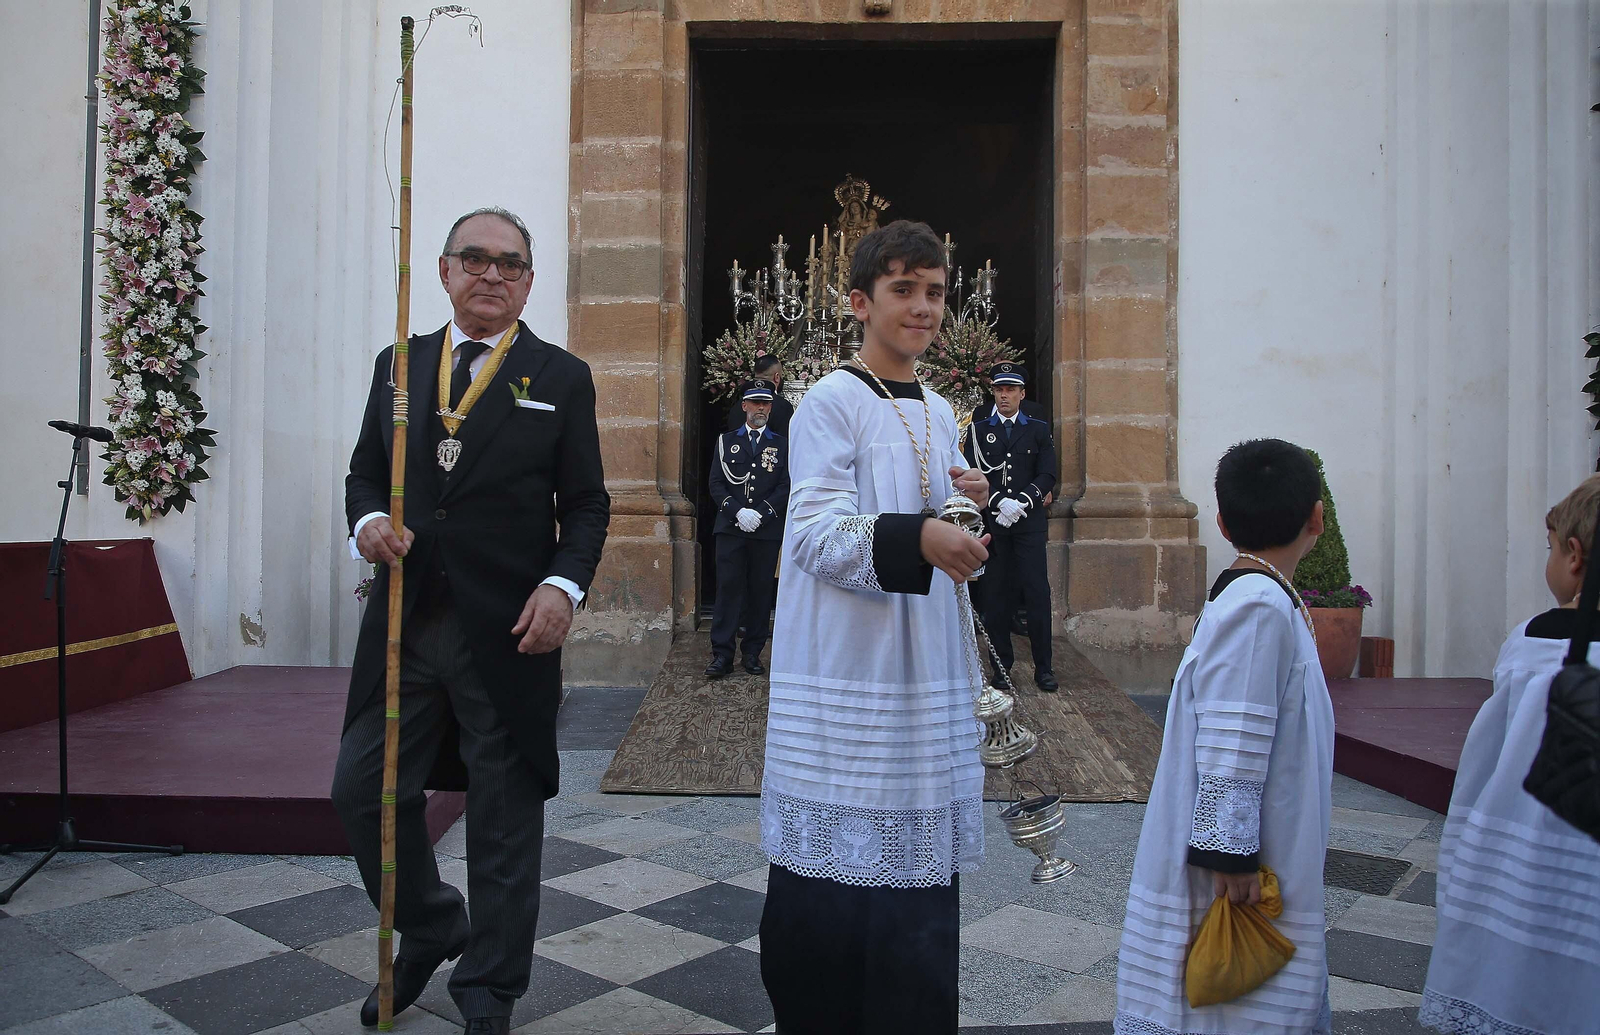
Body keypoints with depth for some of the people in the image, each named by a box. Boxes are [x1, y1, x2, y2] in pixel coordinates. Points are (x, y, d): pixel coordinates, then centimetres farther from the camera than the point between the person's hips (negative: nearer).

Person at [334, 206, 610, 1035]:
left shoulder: (561, 378, 2)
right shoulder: (398, 365, 12)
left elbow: (585, 503, 0)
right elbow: (365, 471, 16)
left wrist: (563, 584, -15)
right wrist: (367, 521, -6)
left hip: (508, 630, -3)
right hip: (406, 620, 4)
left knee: (504, 813, 6)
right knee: (363, 789, 8)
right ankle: (430, 931, 36)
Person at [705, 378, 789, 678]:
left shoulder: (782, 445, 11)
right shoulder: (726, 441, 12)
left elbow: (786, 487, 2)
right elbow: (716, 484, 4)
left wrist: (760, 513, -12)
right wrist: (737, 512, -11)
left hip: (767, 530, 0)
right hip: (730, 529, 0)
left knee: (761, 591, 3)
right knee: (728, 588, -4)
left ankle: (753, 653, 12)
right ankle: (722, 654, -1)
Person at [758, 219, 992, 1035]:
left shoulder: (938, 413, 14)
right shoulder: (831, 402, -6)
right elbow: (817, 530, -17)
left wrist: (973, 515, 0)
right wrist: (919, 539, -33)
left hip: (925, 676, 6)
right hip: (846, 673, -6)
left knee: (918, 866, 10)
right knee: (834, 864, 1)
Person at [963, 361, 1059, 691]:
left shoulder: (1039, 430, 12)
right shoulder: (977, 430, 11)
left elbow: (1047, 476, 4)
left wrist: (1020, 502, -11)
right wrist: (999, 503, -12)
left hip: (1028, 522, 0)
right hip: (990, 522, 0)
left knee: (1037, 592, -4)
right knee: (995, 593, 1)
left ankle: (1043, 668, 3)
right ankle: (1002, 664, 11)